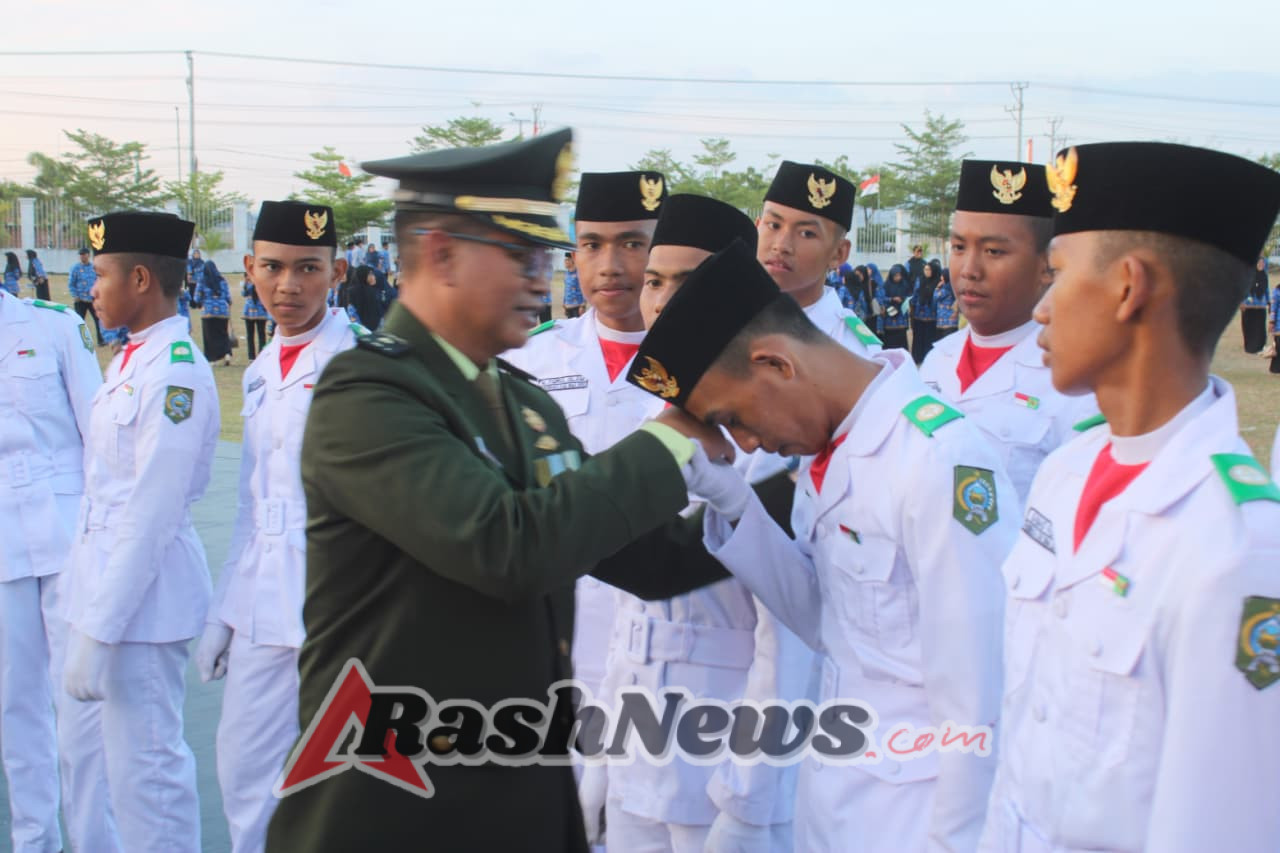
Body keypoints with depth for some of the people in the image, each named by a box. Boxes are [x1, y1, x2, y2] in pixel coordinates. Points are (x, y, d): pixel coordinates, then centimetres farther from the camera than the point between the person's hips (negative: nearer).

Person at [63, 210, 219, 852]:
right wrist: (90, 618, 12)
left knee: (145, 766, 0)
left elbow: (152, 512, -21)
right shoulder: (129, 360, 11)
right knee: (89, 745, 18)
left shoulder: (176, 373, -18)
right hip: (105, 576, 10)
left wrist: (98, 631, -20)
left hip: (144, 591, -9)